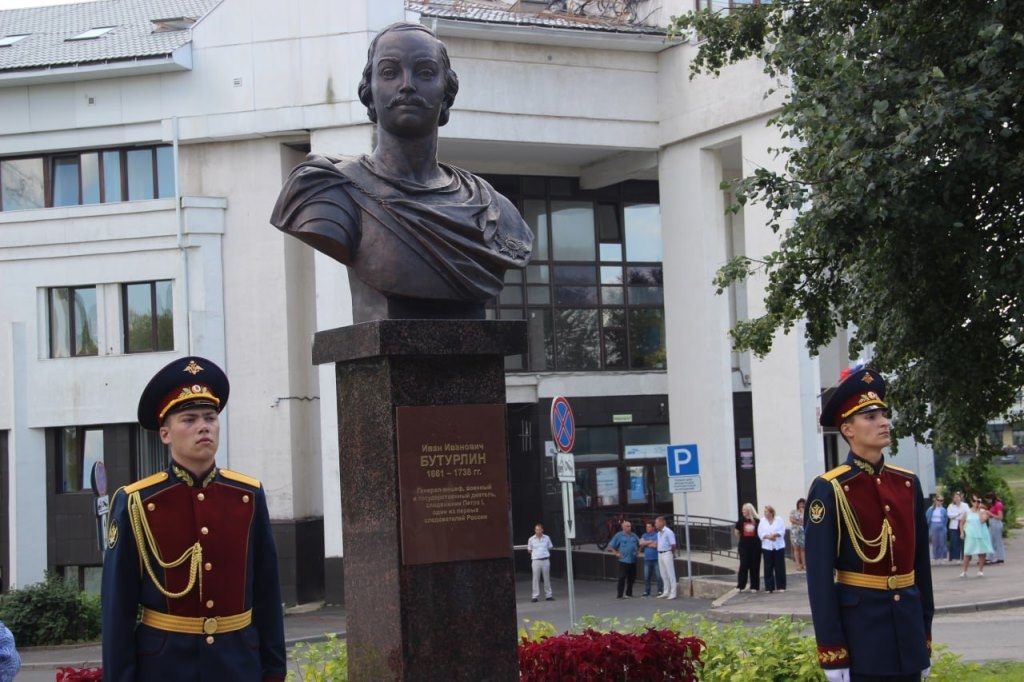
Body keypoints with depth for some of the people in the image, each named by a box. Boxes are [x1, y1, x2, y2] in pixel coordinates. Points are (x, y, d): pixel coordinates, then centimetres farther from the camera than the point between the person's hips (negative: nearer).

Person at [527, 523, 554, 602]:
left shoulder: (547, 538, 5)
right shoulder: (531, 539, 1)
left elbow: (550, 547, 15)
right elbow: (529, 550, 10)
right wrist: (536, 553, 0)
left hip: (545, 560, 2)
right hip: (536, 560, -2)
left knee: (547, 578, 6)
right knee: (536, 579, -2)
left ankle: (548, 595, 13)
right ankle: (535, 596, 2)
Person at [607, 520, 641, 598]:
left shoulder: (634, 535, 12)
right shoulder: (619, 535, -2)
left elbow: (639, 544, 27)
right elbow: (610, 546, -1)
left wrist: (638, 551, 11)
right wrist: (616, 553, -8)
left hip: (633, 560, 5)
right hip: (623, 560, -5)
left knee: (632, 578, 9)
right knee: (622, 578, -10)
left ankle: (629, 593, 21)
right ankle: (619, 595, -6)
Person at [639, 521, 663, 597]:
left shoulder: (658, 535, -1)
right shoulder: (644, 535, 15)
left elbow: (658, 545, -14)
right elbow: (641, 543, 0)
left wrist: (646, 544, -2)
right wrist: (650, 542, -9)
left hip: (656, 559, -4)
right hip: (647, 559, 4)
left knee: (659, 576, -5)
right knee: (646, 576, 5)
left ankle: (659, 591, 0)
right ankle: (646, 591, 12)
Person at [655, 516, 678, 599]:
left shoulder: (668, 532, -13)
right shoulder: (659, 533, 13)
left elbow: (673, 545, -12)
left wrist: (673, 554, -2)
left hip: (667, 554, -9)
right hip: (660, 554, 9)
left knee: (670, 574, -5)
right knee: (663, 574, 12)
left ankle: (673, 593, -3)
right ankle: (666, 592, 20)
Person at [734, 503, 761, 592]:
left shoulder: (757, 521, -5)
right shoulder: (741, 520, 1)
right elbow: (737, 532, 14)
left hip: (755, 546, -1)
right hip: (744, 546, 1)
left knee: (754, 566, 3)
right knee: (744, 565, -3)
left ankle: (754, 586, 11)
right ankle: (741, 586, 1)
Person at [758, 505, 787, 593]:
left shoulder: (778, 520, 2)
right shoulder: (762, 521, 6)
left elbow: (782, 531, -5)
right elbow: (760, 533, -2)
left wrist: (775, 535, -20)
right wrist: (768, 536, -18)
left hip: (779, 546, -1)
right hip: (767, 547, 1)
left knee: (779, 567, 1)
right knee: (768, 568, 0)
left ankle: (781, 586, 9)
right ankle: (769, 587, 4)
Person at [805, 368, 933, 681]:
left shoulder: (908, 484, 9)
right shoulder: (829, 490, -9)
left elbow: (921, 562, 14)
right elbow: (820, 576, -11)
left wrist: (925, 633, 13)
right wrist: (832, 653, -15)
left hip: (908, 621, 6)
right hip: (859, 624, -5)